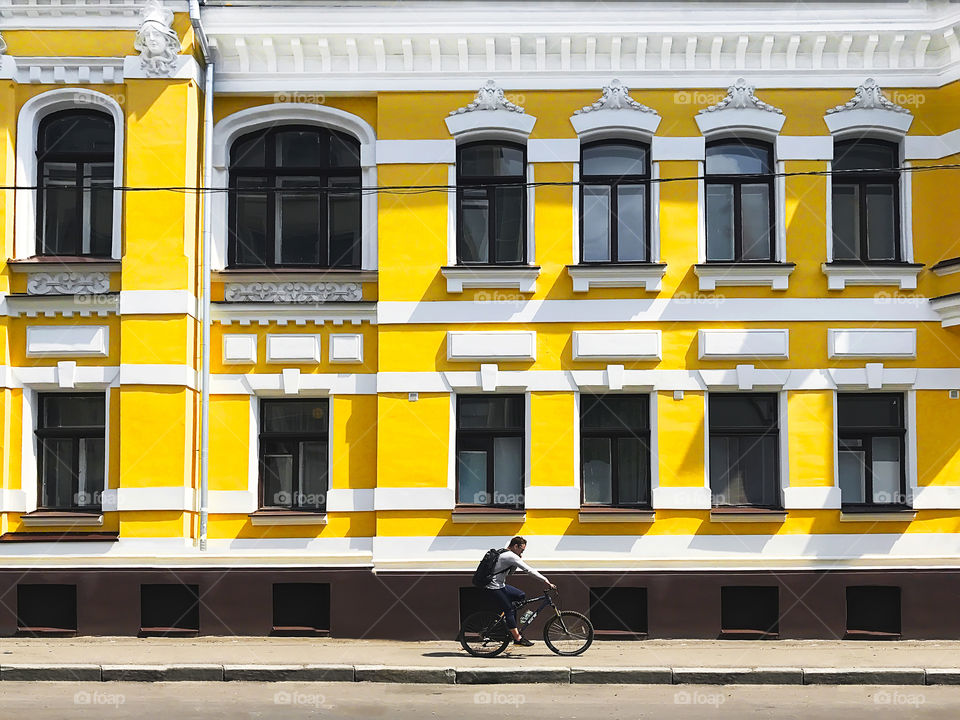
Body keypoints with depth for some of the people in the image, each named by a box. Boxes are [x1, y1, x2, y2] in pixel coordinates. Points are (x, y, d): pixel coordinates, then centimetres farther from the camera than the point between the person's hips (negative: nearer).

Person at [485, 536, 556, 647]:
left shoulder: (503, 553, 13)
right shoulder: (511, 556, -17)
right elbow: (529, 570, -19)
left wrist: (519, 559, 5)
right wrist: (545, 581, -19)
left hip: (500, 584, 10)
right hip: (495, 587, -10)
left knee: (520, 595, 15)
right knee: (509, 610, -10)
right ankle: (517, 638, -9)